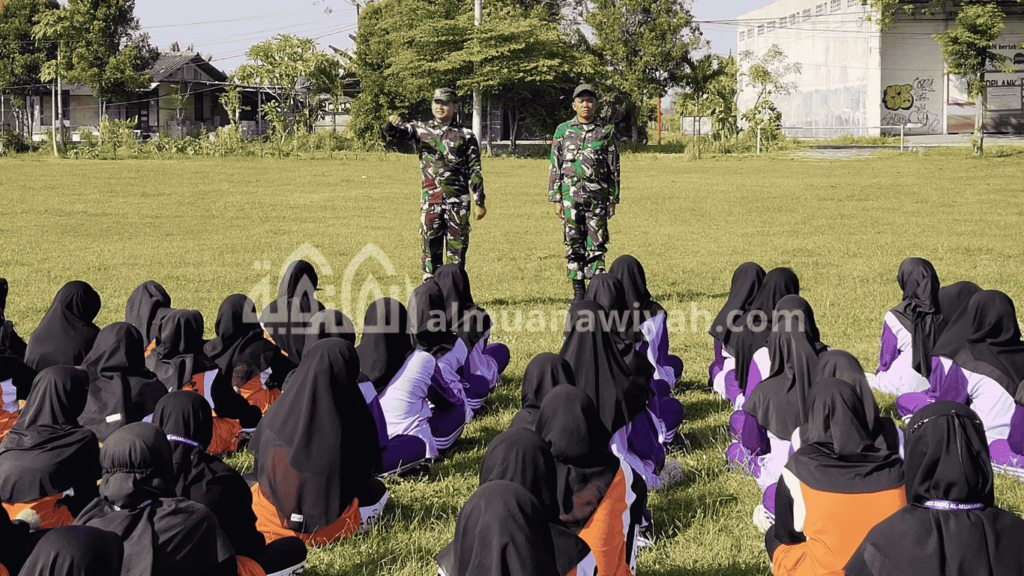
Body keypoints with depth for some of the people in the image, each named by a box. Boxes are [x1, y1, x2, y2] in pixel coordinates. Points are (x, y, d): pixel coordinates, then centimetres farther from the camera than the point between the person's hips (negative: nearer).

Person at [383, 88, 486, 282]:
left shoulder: (465, 136, 5)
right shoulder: (421, 130, 9)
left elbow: (475, 171, 5)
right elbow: (392, 133, -2)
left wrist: (479, 202, 1)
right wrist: (392, 123, -27)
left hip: (458, 202, -1)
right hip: (430, 200, 1)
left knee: (457, 250, 1)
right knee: (431, 248, 4)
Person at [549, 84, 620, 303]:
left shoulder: (607, 132, 6)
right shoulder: (563, 130, 8)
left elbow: (614, 168, 8)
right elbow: (555, 166, 8)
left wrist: (613, 199, 5)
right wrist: (556, 198, 3)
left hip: (598, 195, -1)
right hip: (571, 195, 1)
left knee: (596, 244, -3)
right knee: (574, 243, 1)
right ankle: (578, 291, 8)